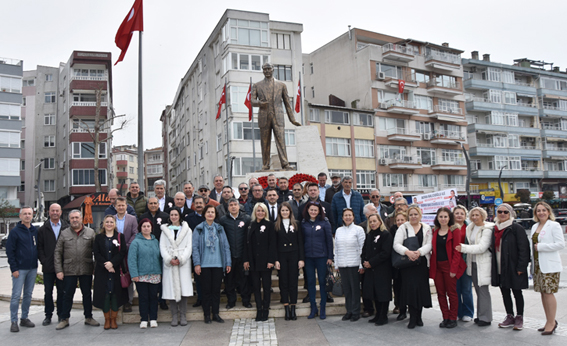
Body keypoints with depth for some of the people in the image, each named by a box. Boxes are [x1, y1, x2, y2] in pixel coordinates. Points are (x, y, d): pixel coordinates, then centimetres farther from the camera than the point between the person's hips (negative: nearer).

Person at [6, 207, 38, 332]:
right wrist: (14, 269, -12)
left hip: (32, 269, 5)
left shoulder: (35, 231, 8)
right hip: (20, 269, -5)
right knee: (16, 295, -2)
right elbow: (9, 251, -7)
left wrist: (37, 264, 6)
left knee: (28, 295, 11)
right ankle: (14, 321, 5)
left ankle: (24, 318, 21)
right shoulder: (15, 231, -6)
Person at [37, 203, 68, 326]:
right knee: (48, 292, 6)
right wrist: (44, 261, -7)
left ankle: (61, 315, 17)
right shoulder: (43, 229, 6)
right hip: (48, 266, 1)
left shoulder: (67, 228, 4)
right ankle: (48, 315, 17)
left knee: (62, 291, 6)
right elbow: (39, 247, 3)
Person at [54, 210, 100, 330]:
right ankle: (64, 319, 18)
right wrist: (59, 270, -3)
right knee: (68, 295, 6)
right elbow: (58, 253, 3)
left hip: (86, 270, 0)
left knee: (87, 294, 9)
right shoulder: (64, 233, 5)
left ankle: (88, 317, 21)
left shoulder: (90, 232, 5)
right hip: (69, 270, 0)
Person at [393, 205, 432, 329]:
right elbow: (396, 245, -5)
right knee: (411, 287, -8)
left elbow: (429, 245, 0)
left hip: (422, 263, 2)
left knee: (421, 288, 2)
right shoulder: (403, 228, 5)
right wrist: (407, 252, -22)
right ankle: (413, 318, 2)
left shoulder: (427, 228, 11)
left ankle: (418, 316, 18)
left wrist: (419, 252, -19)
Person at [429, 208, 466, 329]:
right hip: (437, 266, 5)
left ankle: (453, 319, 13)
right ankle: (445, 318, 17)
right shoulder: (435, 231, 10)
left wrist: (453, 268, -14)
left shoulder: (455, 230, -4)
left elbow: (456, 251, -9)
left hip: (449, 265, -5)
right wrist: (432, 266, 4)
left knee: (451, 293, 2)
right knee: (440, 293, 7)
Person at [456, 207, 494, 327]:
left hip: (483, 263, -7)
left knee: (483, 290, -5)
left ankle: (485, 318, 3)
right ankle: (480, 316, 20)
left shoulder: (487, 229, -11)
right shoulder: (470, 228, 11)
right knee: (478, 290, 12)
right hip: (472, 263, 7)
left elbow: (482, 247, -19)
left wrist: (463, 248, -20)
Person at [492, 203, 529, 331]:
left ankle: (519, 318, 18)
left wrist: (521, 267, -16)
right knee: (505, 292, 12)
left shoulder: (516, 228, -9)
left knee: (517, 292, 6)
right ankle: (509, 317, 23)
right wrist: (494, 266, 11)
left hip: (513, 267, -6)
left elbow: (523, 249, -12)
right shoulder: (495, 229, 10)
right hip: (499, 268, 6)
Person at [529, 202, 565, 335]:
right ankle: (549, 321, 18)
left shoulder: (554, 225, -6)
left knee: (548, 293, -7)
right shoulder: (535, 226, 15)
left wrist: (540, 247, -14)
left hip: (550, 265, -7)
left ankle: (551, 322, 3)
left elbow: (561, 244, -14)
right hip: (537, 264, 7)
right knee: (543, 293, 9)